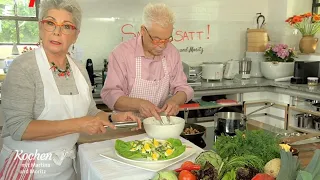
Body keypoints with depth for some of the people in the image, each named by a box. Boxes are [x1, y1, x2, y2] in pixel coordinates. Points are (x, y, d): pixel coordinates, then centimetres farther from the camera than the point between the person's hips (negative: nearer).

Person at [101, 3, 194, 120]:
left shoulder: (172, 53, 0)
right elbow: (109, 94, -15)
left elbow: (182, 88, 6)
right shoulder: (121, 53, -13)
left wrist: (175, 100, -17)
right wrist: (138, 104, -32)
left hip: (160, 124, 3)